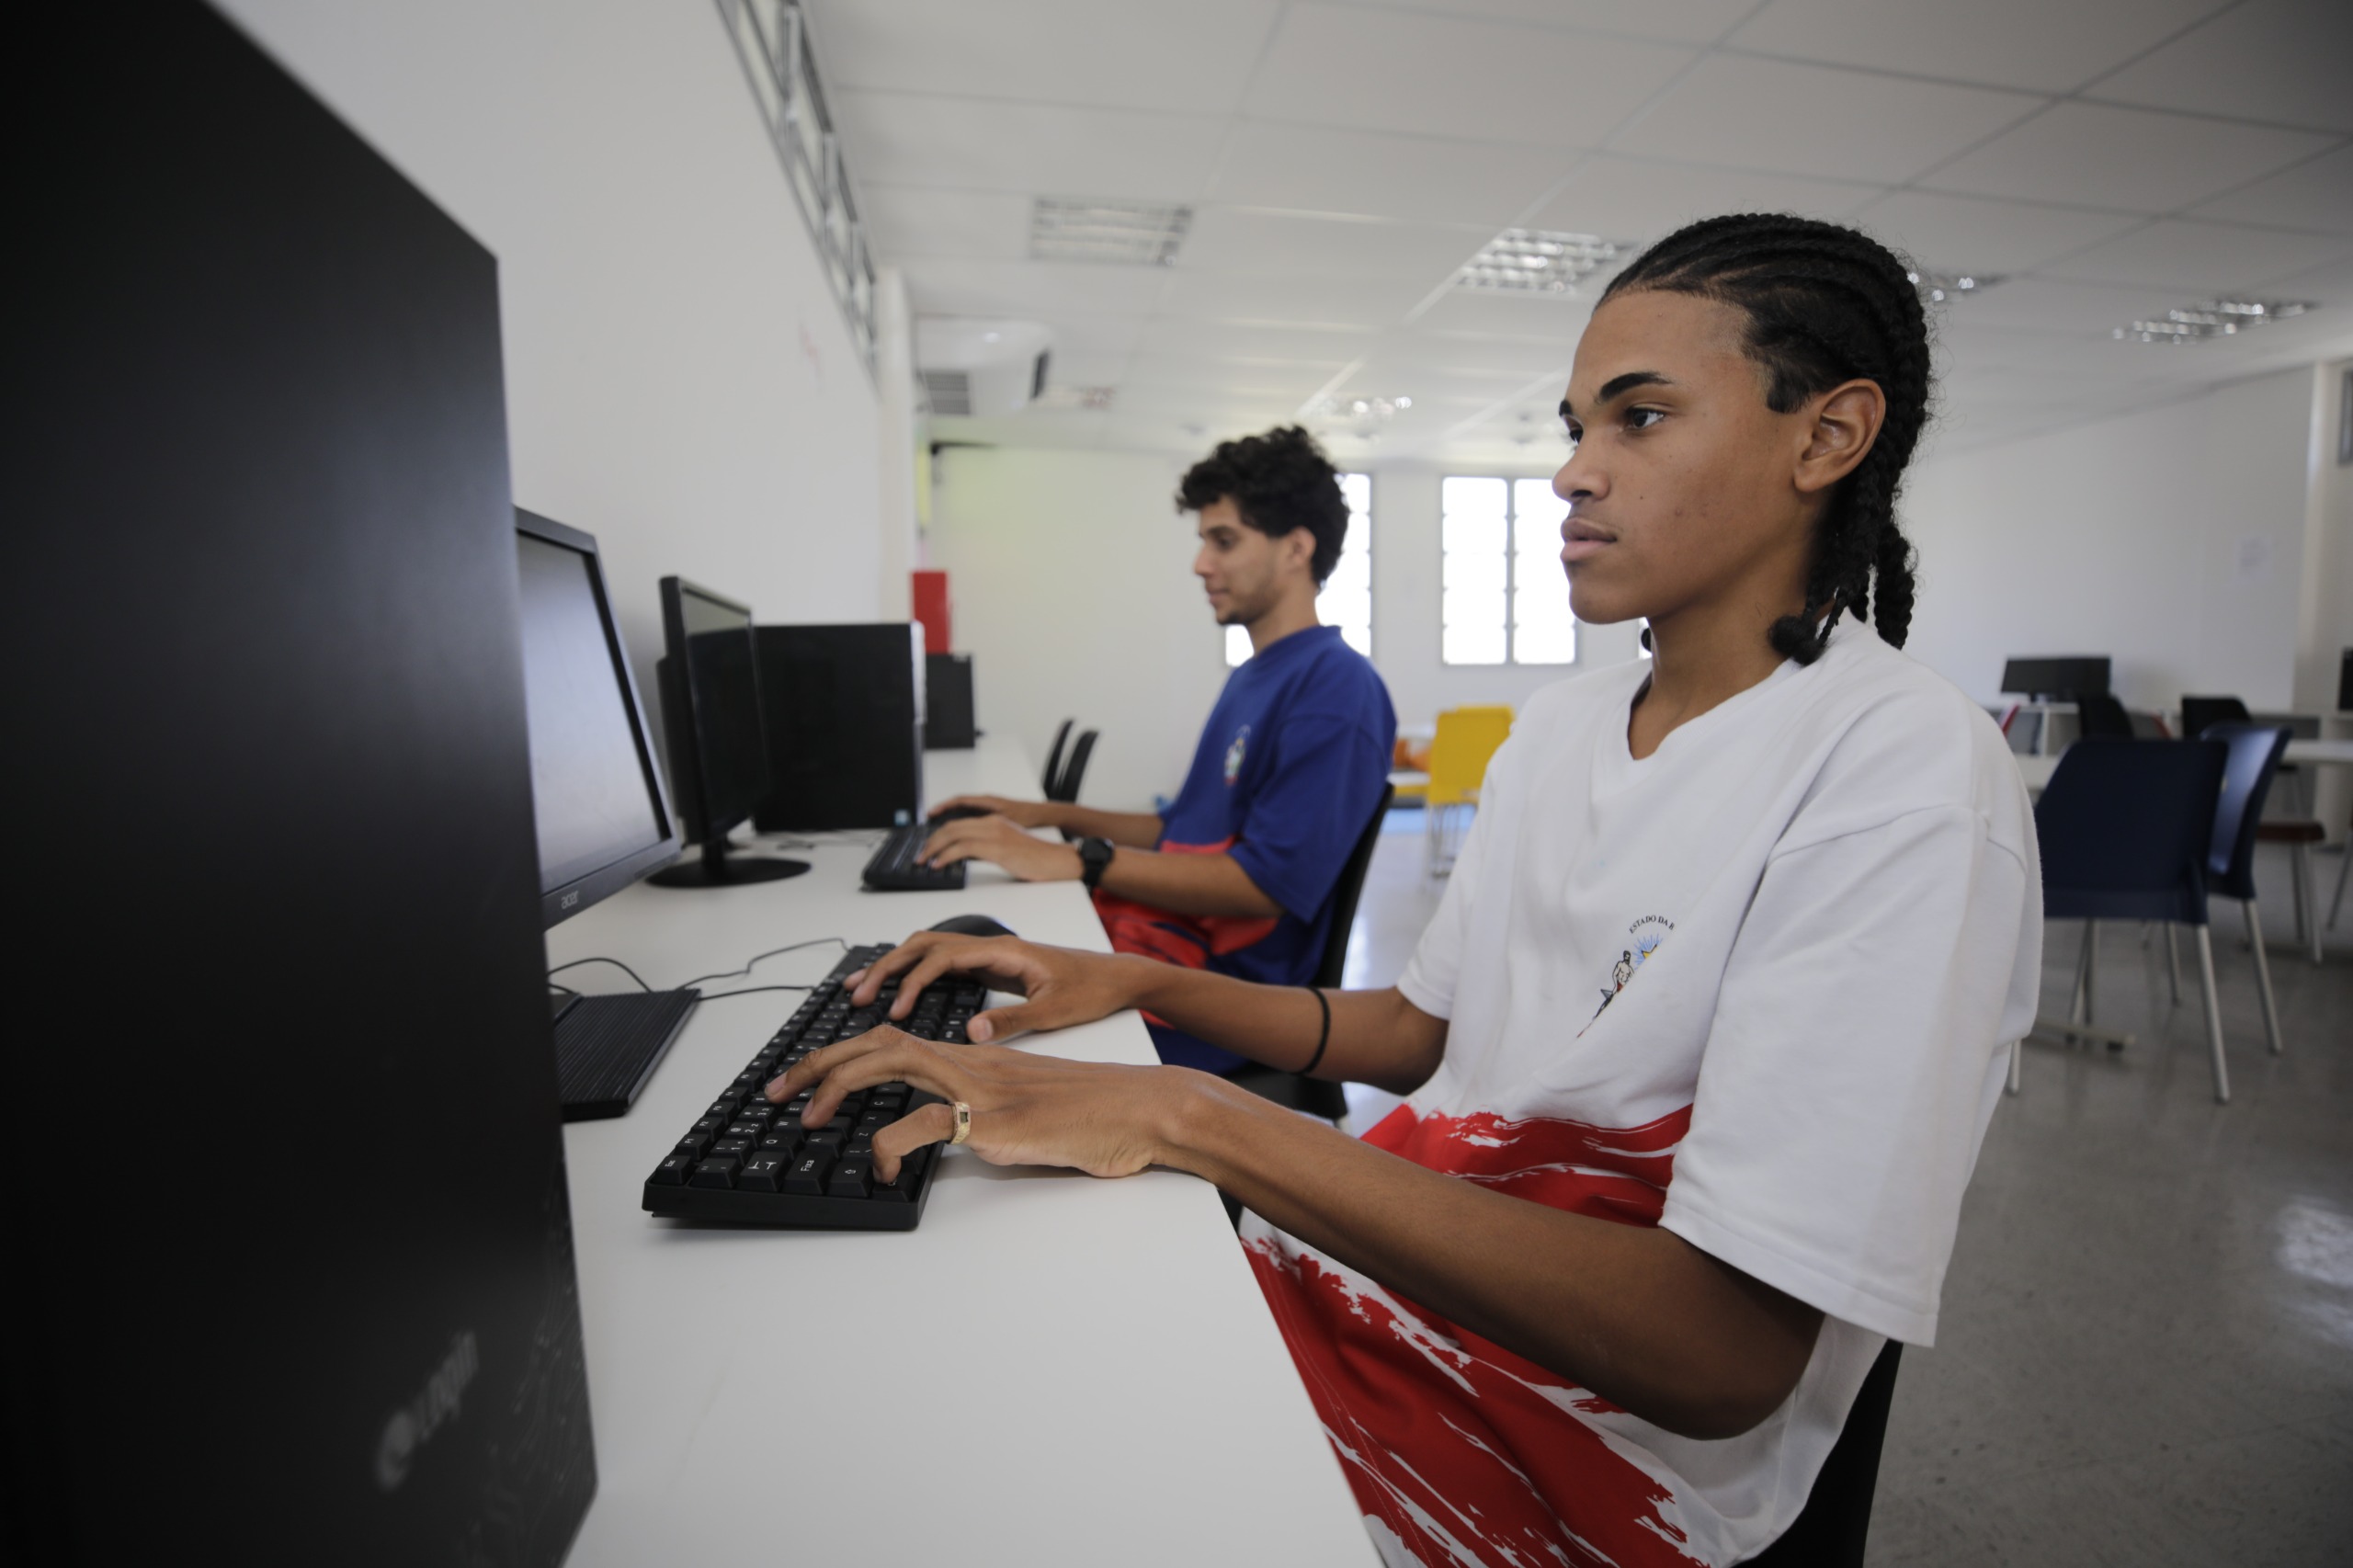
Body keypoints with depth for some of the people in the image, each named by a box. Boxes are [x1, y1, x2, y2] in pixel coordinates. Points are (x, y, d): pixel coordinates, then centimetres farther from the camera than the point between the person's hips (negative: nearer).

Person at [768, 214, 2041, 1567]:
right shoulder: (1563, 723, 7)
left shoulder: (1909, 779, -19)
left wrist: (1189, 1119, -29)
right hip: (1357, 1270, 6)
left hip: (1578, 1458, -6)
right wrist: (1136, 983, -2)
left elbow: (1720, 1360, -26)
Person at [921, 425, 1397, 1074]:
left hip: (1221, 982, -9)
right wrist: (1051, 816, 16)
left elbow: (1265, 884, -20)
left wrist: (1073, 860, -22)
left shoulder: (1338, 686, -12)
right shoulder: (1249, 679, 20)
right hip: (1150, 935, 9)